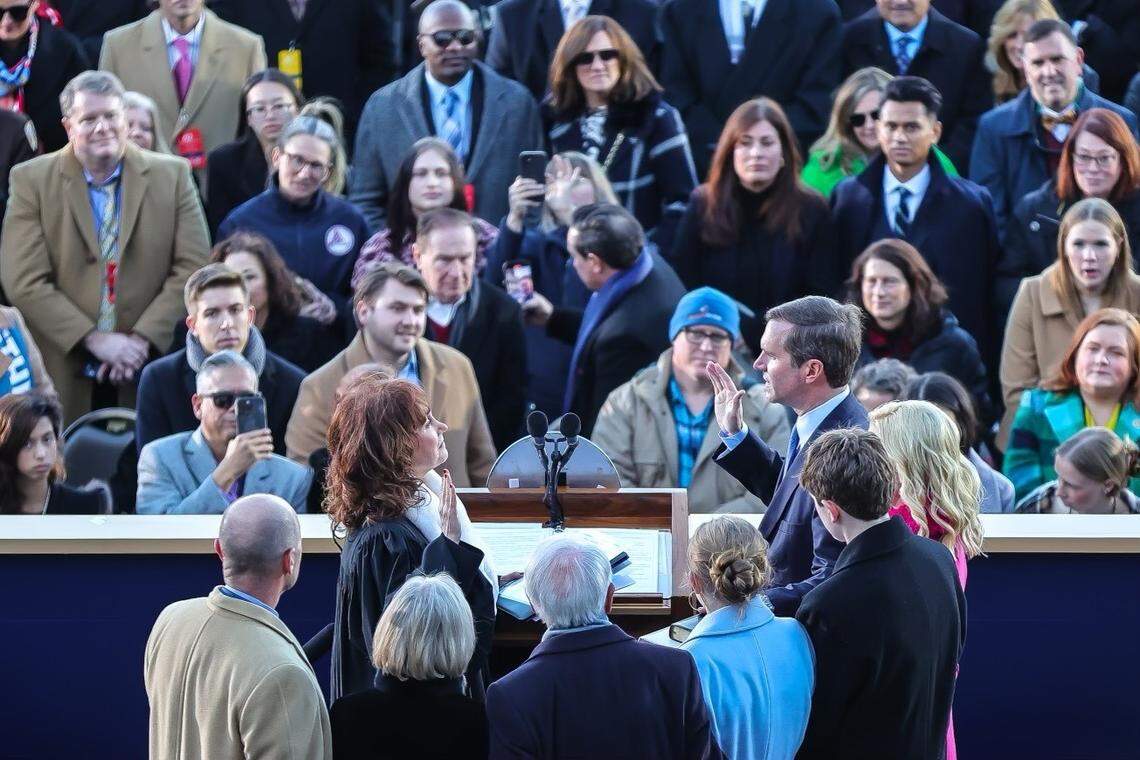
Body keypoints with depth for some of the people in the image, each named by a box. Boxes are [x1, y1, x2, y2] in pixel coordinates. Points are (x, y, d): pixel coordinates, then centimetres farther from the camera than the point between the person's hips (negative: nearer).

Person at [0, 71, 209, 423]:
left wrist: (142, 339, -10)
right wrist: (94, 340, -13)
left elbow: (193, 266, 1)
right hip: (64, 377, -1)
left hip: (150, 372, 1)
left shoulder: (172, 176, 6)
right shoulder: (31, 180, 1)